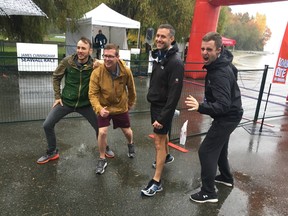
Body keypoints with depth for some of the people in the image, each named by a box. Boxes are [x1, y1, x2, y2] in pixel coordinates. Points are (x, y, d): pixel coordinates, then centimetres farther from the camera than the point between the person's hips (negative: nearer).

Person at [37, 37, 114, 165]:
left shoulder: (95, 65, -14)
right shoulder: (67, 61, -12)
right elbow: (56, 77, 3)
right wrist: (57, 96, 0)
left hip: (85, 103, -1)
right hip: (66, 101, 1)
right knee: (47, 125, 0)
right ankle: (52, 152, 23)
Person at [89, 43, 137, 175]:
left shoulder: (126, 71, -19)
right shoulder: (97, 73, -24)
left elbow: (131, 88, -1)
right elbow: (93, 94, -23)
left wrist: (131, 102, 13)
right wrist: (99, 108, -40)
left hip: (121, 107, 2)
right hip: (104, 108, -1)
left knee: (127, 131, 14)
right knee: (102, 132, -12)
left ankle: (130, 144, 52)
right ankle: (102, 159, 13)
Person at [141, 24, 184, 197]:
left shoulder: (176, 62, -24)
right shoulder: (159, 55, 4)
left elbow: (174, 94, -26)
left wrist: (163, 117, -27)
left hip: (164, 107, -8)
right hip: (155, 104, 8)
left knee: (159, 142, -3)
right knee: (162, 135, 27)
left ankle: (157, 182, 9)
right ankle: (166, 156, 53)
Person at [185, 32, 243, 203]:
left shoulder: (220, 74, -32)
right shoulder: (220, 62, -1)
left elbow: (223, 105, -38)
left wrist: (200, 107, -52)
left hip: (228, 117, -11)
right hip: (229, 114, 11)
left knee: (206, 151, -7)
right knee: (219, 146, 25)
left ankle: (208, 192, 6)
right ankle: (226, 177, 46)